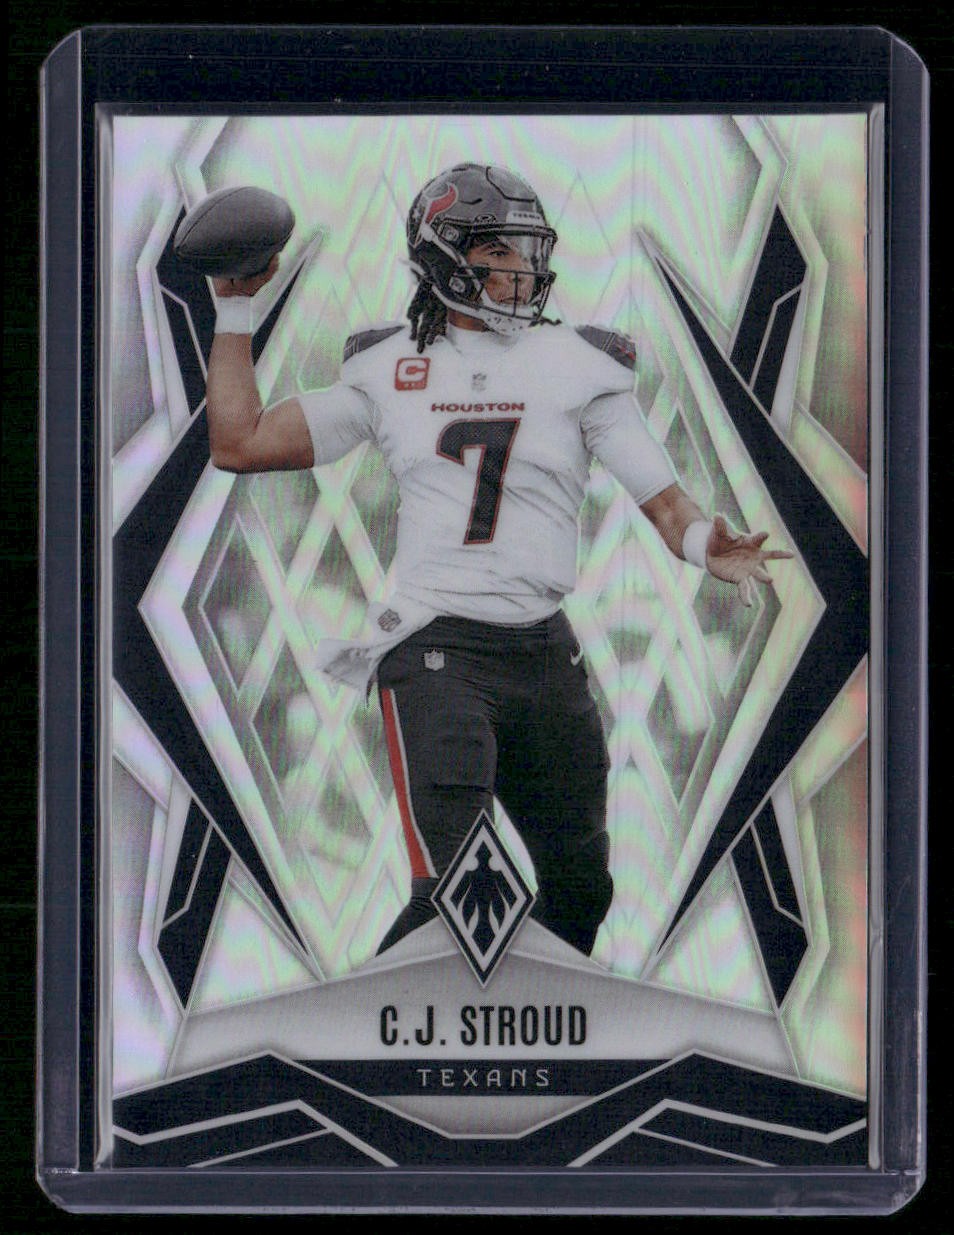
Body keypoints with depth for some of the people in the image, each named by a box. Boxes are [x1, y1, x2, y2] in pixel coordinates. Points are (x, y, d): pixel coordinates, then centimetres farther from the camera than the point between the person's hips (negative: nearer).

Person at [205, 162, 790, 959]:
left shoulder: (578, 365, 4)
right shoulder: (389, 369, 6)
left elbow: (664, 500, -2)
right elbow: (240, 444, 9)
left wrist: (705, 546, -24)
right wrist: (235, 312, 11)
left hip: (545, 654, 3)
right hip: (436, 653, -3)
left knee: (581, 887, 14)